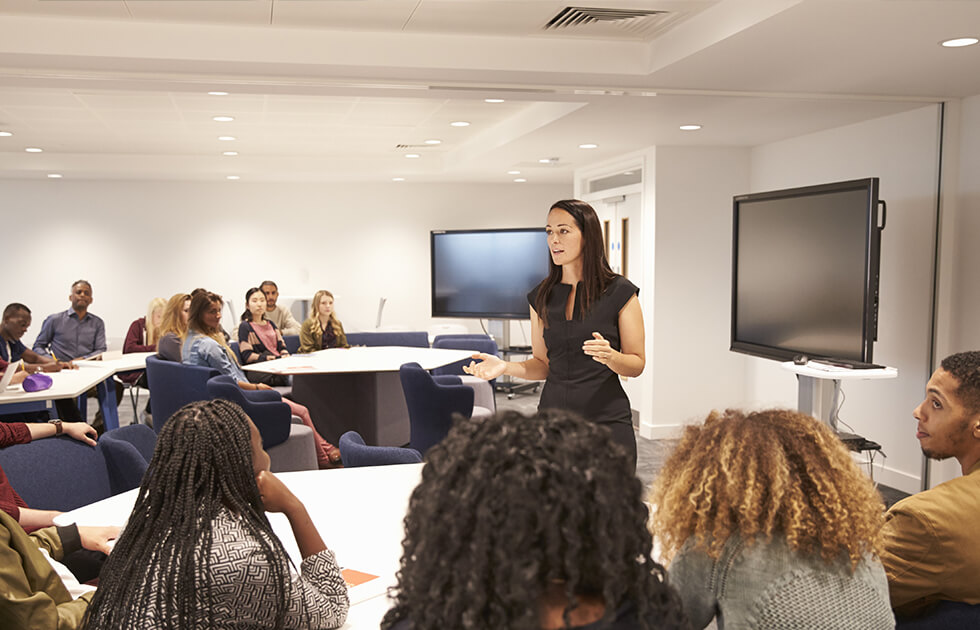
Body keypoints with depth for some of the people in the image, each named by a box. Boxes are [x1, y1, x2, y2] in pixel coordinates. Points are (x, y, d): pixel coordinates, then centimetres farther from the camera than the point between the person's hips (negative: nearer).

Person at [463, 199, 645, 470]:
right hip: (553, 419, 3)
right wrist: (505, 366, -6)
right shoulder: (542, 296, 7)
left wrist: (610, 356, -22)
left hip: (606, 420, -3)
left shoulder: (620, 292, -4)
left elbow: (637, 364, -2)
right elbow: (542, 364, 11)